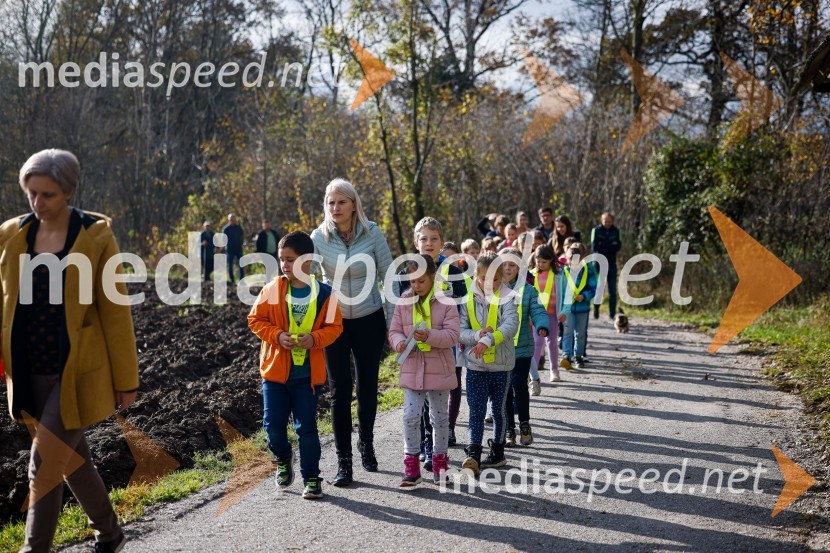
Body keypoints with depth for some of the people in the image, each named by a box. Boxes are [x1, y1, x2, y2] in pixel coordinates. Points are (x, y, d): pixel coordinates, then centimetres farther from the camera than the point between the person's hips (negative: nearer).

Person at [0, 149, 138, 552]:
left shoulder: (96, 237, -10)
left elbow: (115, 312, -8)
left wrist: (126, 380, -5)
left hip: (76, 374, -5)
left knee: (44, 466, -7)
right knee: (71, 458, 18)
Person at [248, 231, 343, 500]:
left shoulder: (324, 293, -6)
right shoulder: (272, 289, -4)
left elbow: (334, 327, 0)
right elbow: (255, 320, 1)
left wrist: (314, 339, -18)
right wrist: (277, 336, -15)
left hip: (308, 373, -1)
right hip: (275, 369, 1)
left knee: (306, 427, 5)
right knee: (273, 424, 4)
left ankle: (311, 477, 18)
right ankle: (283, 458, 35)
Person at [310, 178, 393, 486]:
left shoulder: (372, 233, -11)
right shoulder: (319, 238, -11)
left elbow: (389, 276, -4)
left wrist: (393, 321, -4)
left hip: (369, 320, 1)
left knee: (367, 386, 12)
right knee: (339, 390, -1)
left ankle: (366, 444, 34)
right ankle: (343, 461, 7)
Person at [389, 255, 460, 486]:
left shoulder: (445, 302, -7)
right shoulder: (404, 302, 2)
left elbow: (452, 334, -13)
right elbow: (394, 330, 5)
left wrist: (430, 336, -29)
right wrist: (399, 342, -17)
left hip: (439, 370, -2)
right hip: (412, 369, 2)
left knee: (440, 418, 11)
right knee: (411, 417, -2)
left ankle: (440, 462, 26)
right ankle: (411, 466, 6)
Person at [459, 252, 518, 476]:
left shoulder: (507, 298, -6)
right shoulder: (468, 299, 0)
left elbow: (511, 326, -20)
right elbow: (460, 330, -3)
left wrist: (487, 340, -31)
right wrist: (477, 335, -22)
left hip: (501, 365, -1)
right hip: (475, 365, 1)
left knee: (499, 409, 13)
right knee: (476, 411, -2)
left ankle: (497, 452, 25)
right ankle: (473, 455, -5)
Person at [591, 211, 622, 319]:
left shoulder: (616, 231, 5)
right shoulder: (596, 230, -3)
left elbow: (618, 246, -7)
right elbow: (594, 247, -12)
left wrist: (602, 245, -13)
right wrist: (610, 245, -13)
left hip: (611, 263, 2)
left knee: (612, 289, -1)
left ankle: (613, 313, 1)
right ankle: (596, 308, 23)